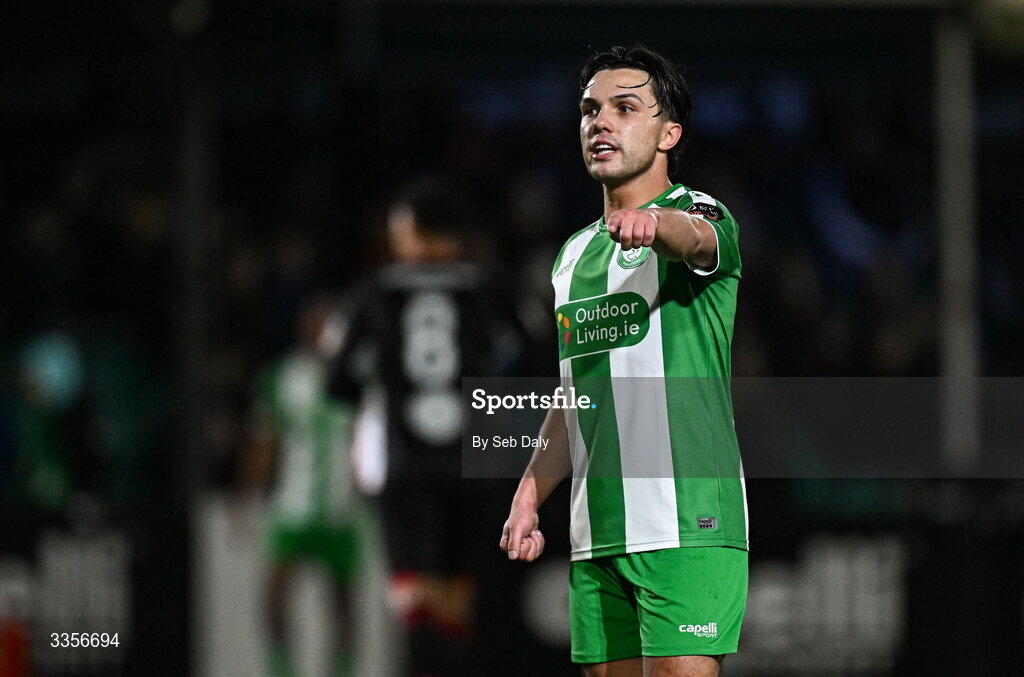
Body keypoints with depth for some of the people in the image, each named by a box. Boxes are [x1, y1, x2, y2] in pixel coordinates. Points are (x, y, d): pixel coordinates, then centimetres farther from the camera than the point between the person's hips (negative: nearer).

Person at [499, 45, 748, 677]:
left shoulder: (700, 216, -3)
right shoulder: (574, 256, 20)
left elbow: (692, 238, -30)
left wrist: (652, 223, -53)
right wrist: (528, 497, 17)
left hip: (686, 523, -7)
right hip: (595, 534, 7)